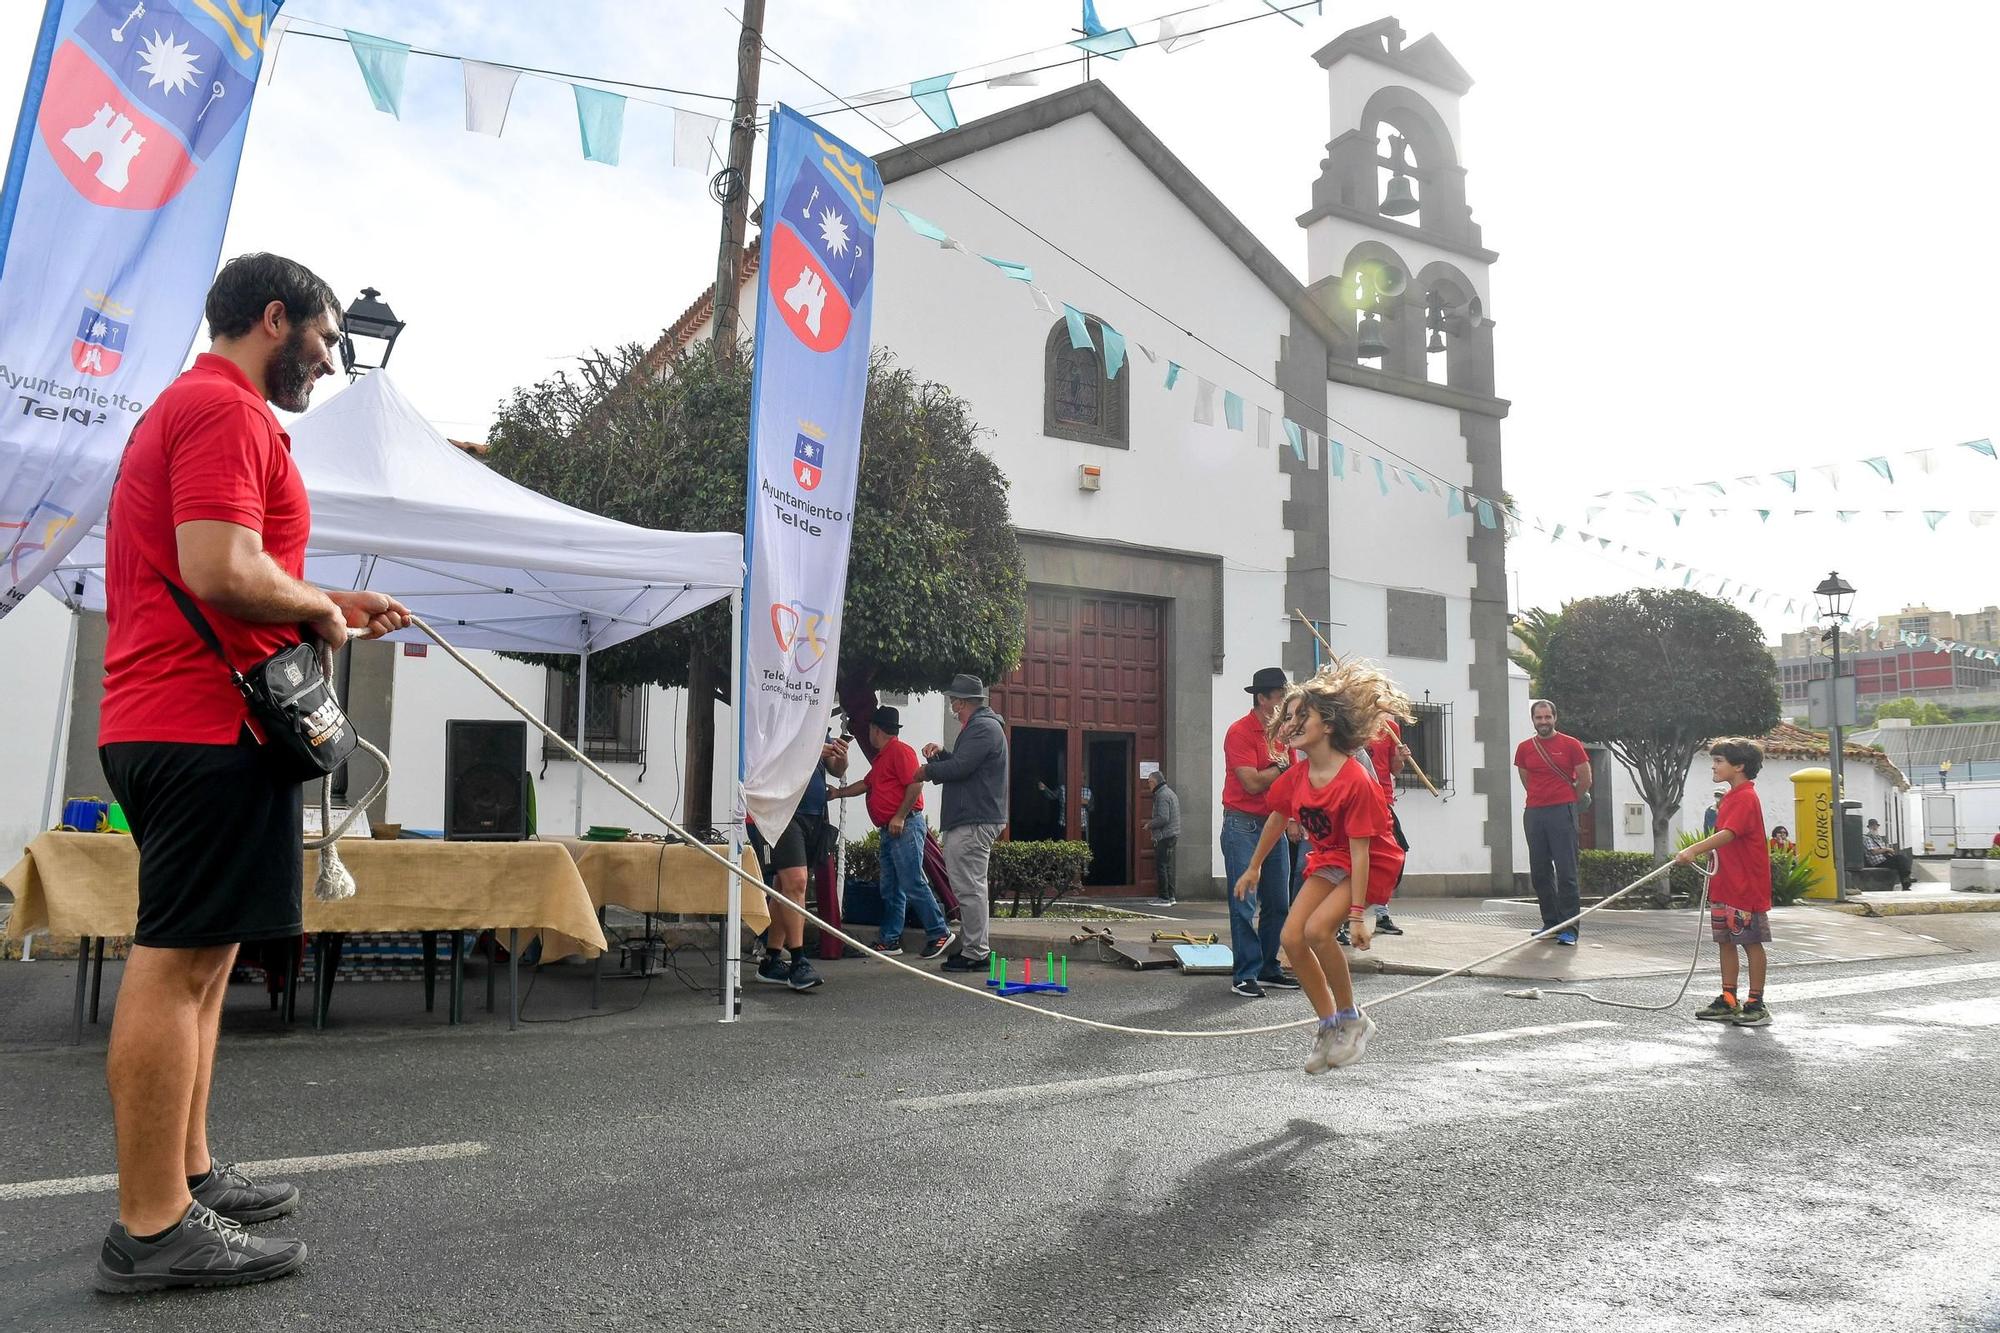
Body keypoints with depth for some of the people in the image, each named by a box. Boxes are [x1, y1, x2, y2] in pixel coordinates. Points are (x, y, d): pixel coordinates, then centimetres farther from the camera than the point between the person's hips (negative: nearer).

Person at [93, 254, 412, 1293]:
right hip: (209, 728, -11)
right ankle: (152, 1229, -3)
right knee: (179, 962, -9)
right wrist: (322, 605, -6)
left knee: (194, 959, 14)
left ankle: (186, 1176, 23)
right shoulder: (226, 409, -10)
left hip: (164, 726, 11)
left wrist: (327, 608, 20)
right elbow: (220, 569, -23)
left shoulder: (184, 408, 25)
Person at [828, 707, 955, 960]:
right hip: (890, 831, 10)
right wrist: (838, 793, 39)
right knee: (890, 888, 9)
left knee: (912, 883, -11)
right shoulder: (882, 757, 23)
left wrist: (900, 817, -20)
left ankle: (939, 933, -5)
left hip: (905, 826, -10)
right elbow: (866, 784, 36)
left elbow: (915, 785, -19)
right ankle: (890, 940, 12)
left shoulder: (900, 750, -9)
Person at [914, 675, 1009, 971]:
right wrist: (941, 754, 9)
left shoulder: (983, 727, -14)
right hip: (973, 820, 11)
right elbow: (961, 763, 26)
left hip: (973, 822, -11)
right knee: (972, 887, 16)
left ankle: (974, 954, -6)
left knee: (969, 888, -9)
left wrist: (928, 771, -5)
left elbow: (959, 768, -22)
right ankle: (975, 948, 22)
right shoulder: (981, 725, 21)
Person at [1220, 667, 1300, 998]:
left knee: (1278, 904, 9)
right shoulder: (1240, 732, -12)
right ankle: (1245, 976, -3)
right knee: (1244, 903, -7)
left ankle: (1269, 969, 20)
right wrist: (1280, 766, -5)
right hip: (1243, 824, -7)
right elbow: (1252, 783, -19)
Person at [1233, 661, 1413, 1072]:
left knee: (1317, 929, -26)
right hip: (1328, 861, 7)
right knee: (1291, 937, -7)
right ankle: (1330, 1026, 9)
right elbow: (1277, 819, 12)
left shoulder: (1355, 780, -28)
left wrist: (1357, 914, -27)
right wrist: (1253, 867, 21)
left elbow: (1360, 851, -27)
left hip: (1373, 863, -7)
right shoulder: (1296, 776, -7)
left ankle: (1352, 1019, -4)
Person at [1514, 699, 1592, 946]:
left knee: (1566, 871, -8)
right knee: (1539, 872, 7)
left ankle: (1569, 928, -8)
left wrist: (1568, 802, 11)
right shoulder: (1524, 749, 10)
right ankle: (1551, 923, 16)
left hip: (1562, 812, -5)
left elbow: (1585, 779, 4)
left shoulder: (1570, 745, 0)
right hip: (1534, 813, 5)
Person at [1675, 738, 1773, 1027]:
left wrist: (1693, 849, -41)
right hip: (1725, 885, 10)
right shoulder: (1731, 797, 15)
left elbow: (1728, 834, -30)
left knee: (1751, 943, 0)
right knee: (1726, 941, 11)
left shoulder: (1746, 797, -16)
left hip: (1747, 886, -10)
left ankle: (1756, 1005, 7)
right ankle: (1728, 1001, 18)